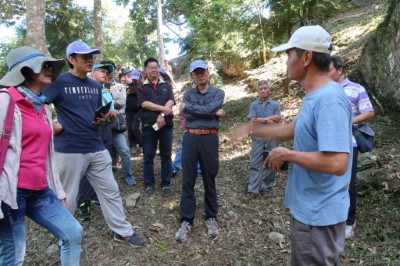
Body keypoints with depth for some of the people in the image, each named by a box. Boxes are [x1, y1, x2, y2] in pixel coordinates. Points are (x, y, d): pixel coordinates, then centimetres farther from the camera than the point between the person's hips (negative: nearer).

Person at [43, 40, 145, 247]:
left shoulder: (96, 86, 13)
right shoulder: (59, 82, -8)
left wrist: (103, 119, 1)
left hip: (97, 148, 6)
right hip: (70, 150, -6)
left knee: (111, 191, 11)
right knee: (67, 198, 10)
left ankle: (123, 231, 26)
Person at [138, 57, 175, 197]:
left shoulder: (166, 85, 11)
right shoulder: (142, 87, 6)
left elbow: (171, 101, -3)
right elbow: (144, 104, -10)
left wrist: (162, 115, -18)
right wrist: (163, 109, -15)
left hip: (166, 125, 2)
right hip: (148, 126, -1)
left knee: (166, 155, 6)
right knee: (148, 156, 5)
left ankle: (166, 183, 18)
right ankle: (149, 184, 17)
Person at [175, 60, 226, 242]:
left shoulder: (218, 93, 5)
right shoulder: (188, 94, 11)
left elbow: (208, 109, -15)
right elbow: (185, 114, -9)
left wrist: (187, 106, -4)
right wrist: (214, 113, -11)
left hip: (210, 138, -2)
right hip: (190, 138, 2)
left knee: (209, 180, 10)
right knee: (188, 181, 4)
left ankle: (211, 217, 25)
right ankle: (186, 221, 15)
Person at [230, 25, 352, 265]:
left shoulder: (329, 99, -27)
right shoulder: (315, 97, 5)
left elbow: (337, 164, -34)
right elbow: (294, 129, 19)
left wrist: (286, 154, -22)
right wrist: (252, 129, 18)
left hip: (319, 213, -10)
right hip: (308, 207, 10)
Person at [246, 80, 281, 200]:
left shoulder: (275, 105, 4)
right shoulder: (254, 105, 4)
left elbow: (277, 123, -5)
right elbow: (253, 122, -8)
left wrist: (263, 119, -11)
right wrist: (270, 119, -9)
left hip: (272, 137, 1)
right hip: (258, 137, 0)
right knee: (255, 164, 0)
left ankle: (266, 187, 21)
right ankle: (253, 190, 2)